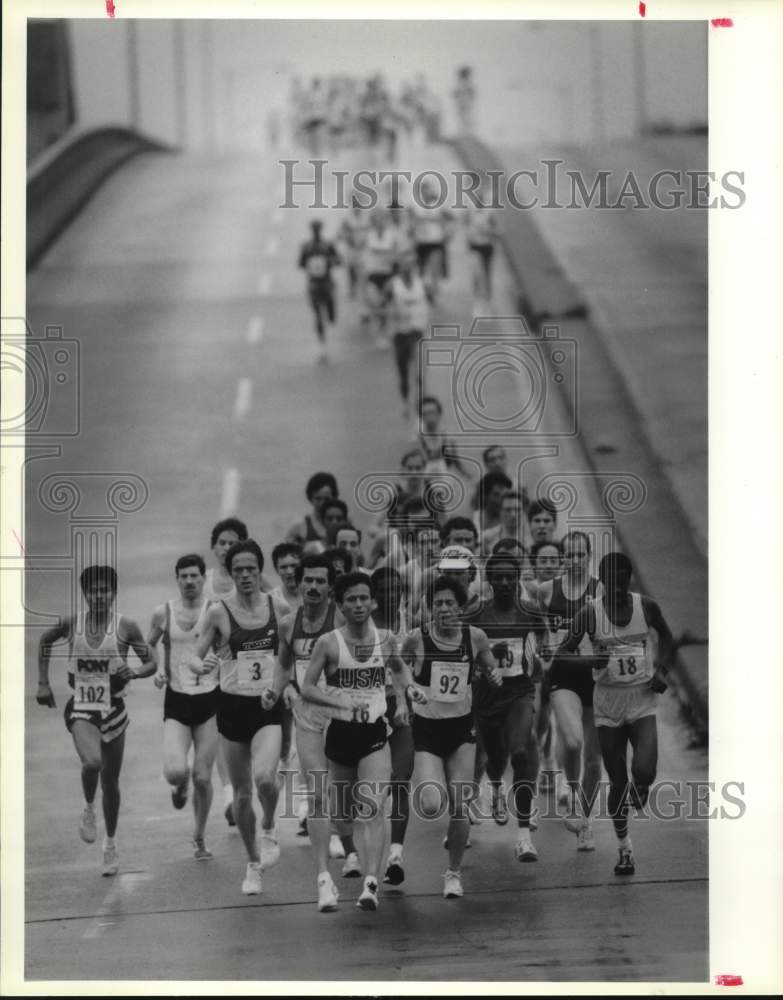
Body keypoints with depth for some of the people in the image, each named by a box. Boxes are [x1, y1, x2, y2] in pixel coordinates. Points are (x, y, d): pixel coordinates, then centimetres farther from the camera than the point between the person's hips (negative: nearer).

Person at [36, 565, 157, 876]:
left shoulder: (125, 626, -6)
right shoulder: (71, 623, -3)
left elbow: (151, 663, 1)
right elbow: (45, 641, 17)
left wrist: (133, 673, -21)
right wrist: (43, 683, 14)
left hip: (113, 709, 1)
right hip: (81, 708, -1)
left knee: (110, 780, 11)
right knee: (92, 762, -29)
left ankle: (110, 844, 30)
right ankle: (88, 808, 3)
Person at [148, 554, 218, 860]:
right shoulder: (163, 613, 1)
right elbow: (148, 646, 16)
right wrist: (156, 671, -1)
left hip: (209, 699, 0)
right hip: (176, 700, 0)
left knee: (202, 777, 1)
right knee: (175, 772, -19)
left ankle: (199, 838, 22)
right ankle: (180, 787, 20)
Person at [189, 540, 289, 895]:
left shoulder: (279, 608, 1)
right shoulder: (219, 612, -3)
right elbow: (195, 657, -1)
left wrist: (281, 686, -3)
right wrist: (202, 665, -23)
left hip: (268, 707, 0)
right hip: (232, 706, 0)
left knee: (265, 777, -25)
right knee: (242, 792, 7)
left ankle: (269, 829, 5)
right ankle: (253, 863, 25)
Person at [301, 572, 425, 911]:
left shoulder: (386, 640, 2)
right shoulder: (329, 643, -7)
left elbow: (399, 667, 24)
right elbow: (307, 688, -8)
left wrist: (409, 686, 4)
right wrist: (346, 703, -21)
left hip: (375, 734, 0)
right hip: (340, 732, 0)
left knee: (373, 808, -16)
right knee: (343, 810, 14)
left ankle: (371, 883, -26)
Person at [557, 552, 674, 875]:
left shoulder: (646, 606, -4)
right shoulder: (590, 613, -9)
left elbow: (666, 636, 15)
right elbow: (562, 653, -6)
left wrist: (661, 669, 0)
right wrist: (589, 661, -25)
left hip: (642, 698, 0)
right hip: (607, 702, 0)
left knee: (644, 772, -19)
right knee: (617, 780, 4)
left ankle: (640, 790, 19)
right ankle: (624, 849, 19)